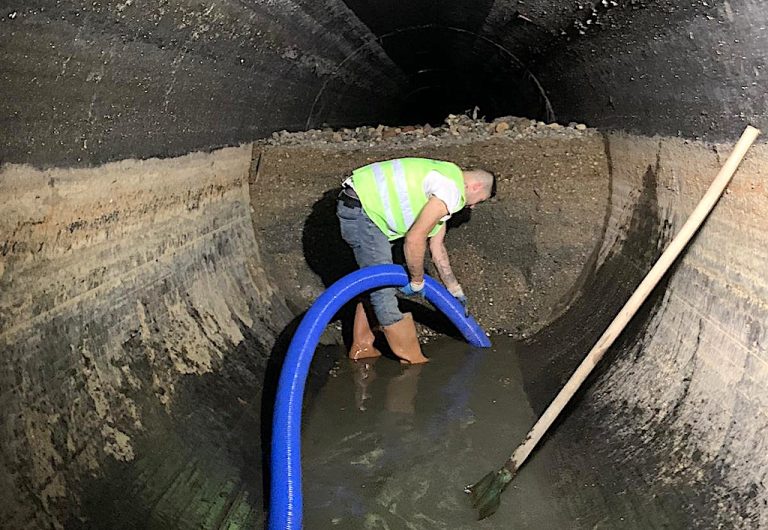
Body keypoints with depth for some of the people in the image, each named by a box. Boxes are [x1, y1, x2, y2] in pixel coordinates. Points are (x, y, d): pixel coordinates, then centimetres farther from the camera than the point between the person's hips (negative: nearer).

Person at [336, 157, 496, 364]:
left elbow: (437, 246, 26)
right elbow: (414, 240, -16)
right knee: (384, 287, -2)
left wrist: (455, 289, 31)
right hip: (360, 209, -11)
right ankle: (411, 359, 9)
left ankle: (362, 347, 31)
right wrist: (417, 281, -1)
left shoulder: (445, 182, 20)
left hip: (361, 207, 11)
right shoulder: (451, 192, -13)